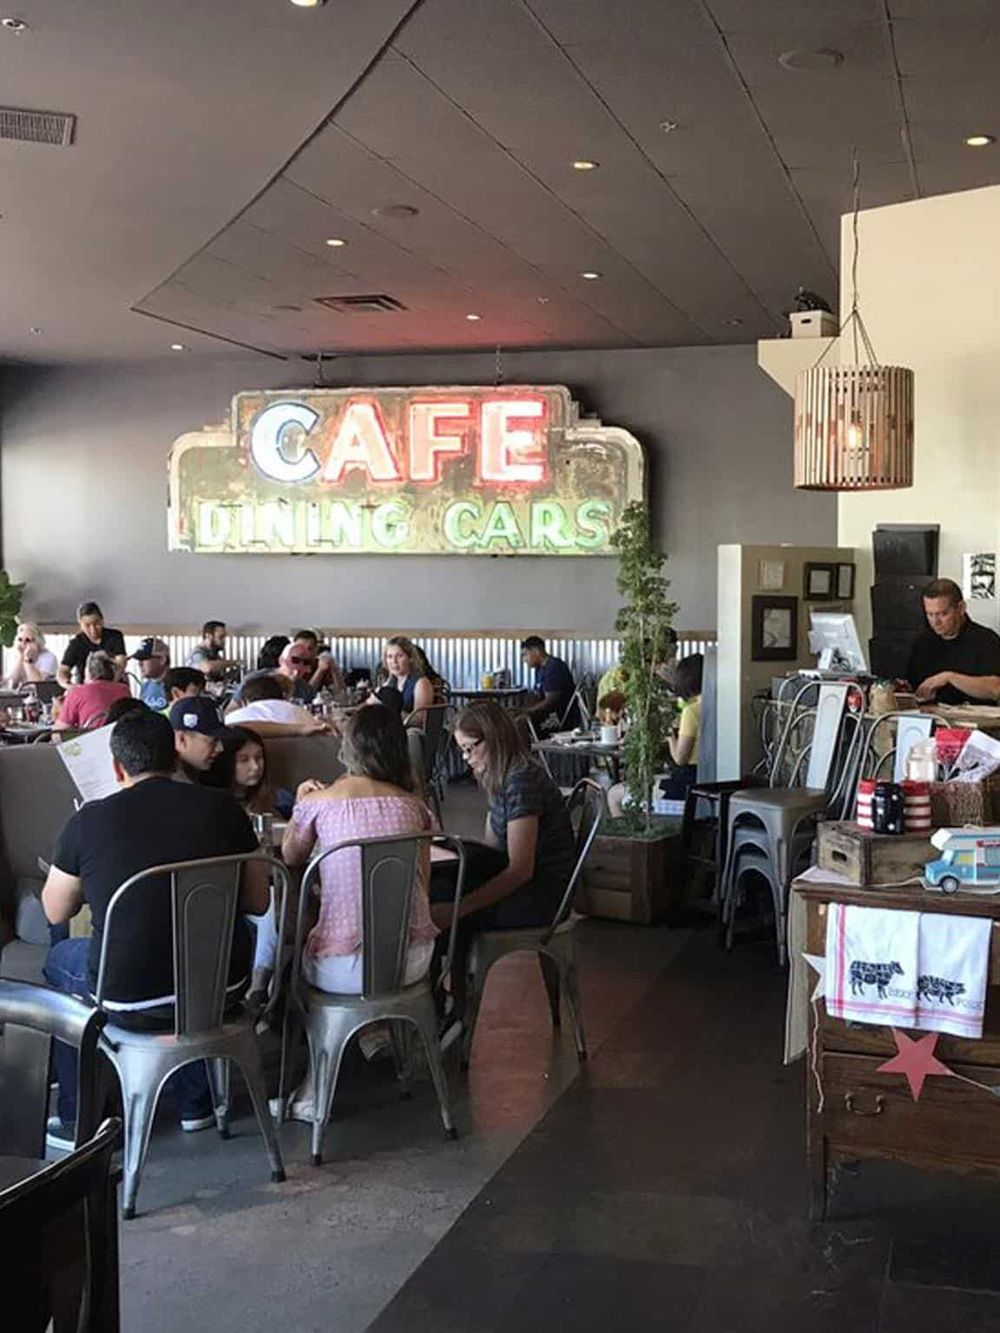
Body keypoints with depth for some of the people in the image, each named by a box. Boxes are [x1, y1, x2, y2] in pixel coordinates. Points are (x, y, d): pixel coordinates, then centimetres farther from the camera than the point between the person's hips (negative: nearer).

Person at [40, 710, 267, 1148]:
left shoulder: (89, 820, -9)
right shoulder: (222, 808, -4)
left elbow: (56, 912, 6)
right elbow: (258, 901, 5)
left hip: (132, 1001, -2)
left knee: (60, 960, 30)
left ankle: (78, 1120, 34)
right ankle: (196, 1102, 44)